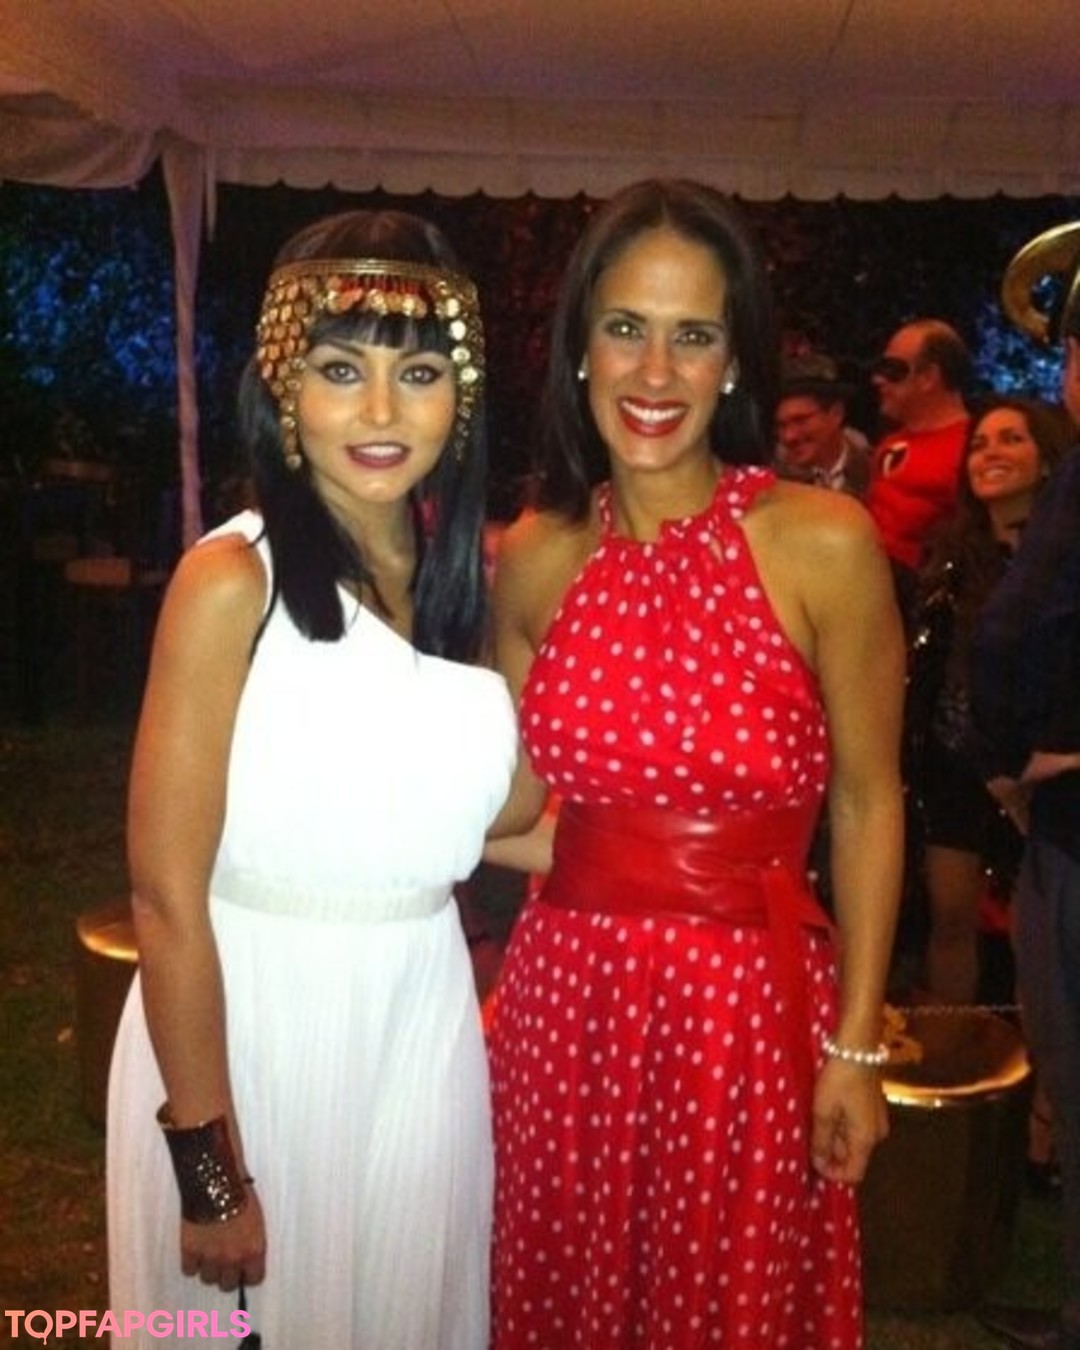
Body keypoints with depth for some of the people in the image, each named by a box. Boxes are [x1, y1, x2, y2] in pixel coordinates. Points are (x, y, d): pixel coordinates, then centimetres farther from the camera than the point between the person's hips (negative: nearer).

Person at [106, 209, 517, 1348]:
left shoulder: (462, 569, 3)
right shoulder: (233, 578, -16)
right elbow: (166, 896, -17)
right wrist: (208, 1167, -15)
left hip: (425, 1019, 6)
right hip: (248, 1025, -5)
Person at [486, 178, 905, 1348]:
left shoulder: (823, 543, -11)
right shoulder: (535, 558, 0)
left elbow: (866, 805, -5)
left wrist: (856, 1043, -4)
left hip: (751, 1007, -3)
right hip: (565, 998, 3)